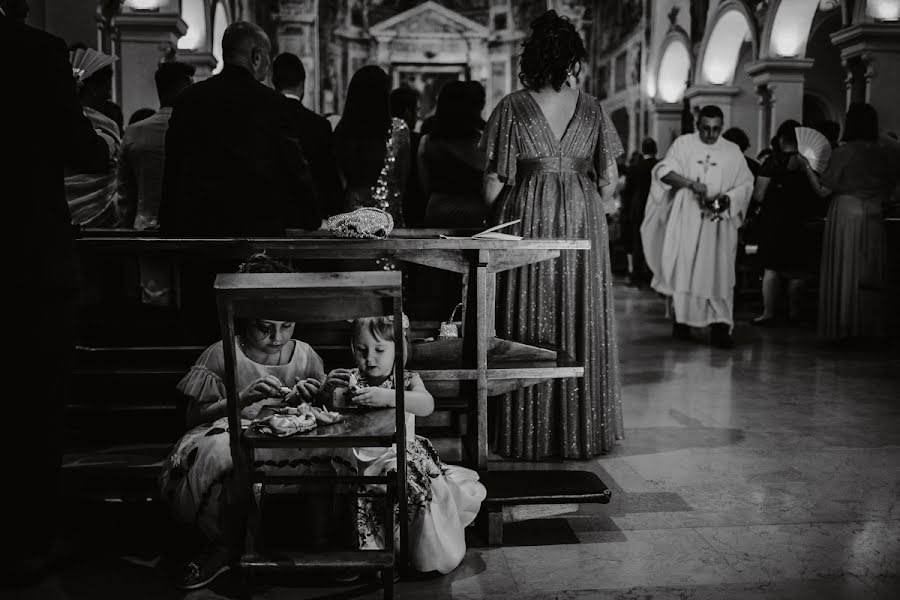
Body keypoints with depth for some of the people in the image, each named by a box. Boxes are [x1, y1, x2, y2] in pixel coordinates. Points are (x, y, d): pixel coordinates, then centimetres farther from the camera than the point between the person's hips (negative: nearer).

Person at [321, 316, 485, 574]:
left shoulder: (407, 380, -1)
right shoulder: (351, 381, 5)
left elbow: (426, 405, -23)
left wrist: (387, 396, -39)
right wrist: (327, 390, -25)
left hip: (401, 454, -1)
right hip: (362, 461, 2)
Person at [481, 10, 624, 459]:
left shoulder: (512, 108, -6)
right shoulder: (591, 109, 1)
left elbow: (493, 184, -8)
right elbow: (609, 178, 3)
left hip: (526, 222, -2)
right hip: (583, 224, 2)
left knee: (528, 325, 4)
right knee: (581, 323, 10)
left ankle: (527, 434, 10)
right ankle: (580, 431, 17)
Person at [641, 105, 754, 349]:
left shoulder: (733, 152, 8)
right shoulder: (683, 144, 4)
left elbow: (746, 184, 9)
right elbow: (663, 170, -7)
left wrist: (727, 198, -11)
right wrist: (691, 183, -22)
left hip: (718, 222, 1)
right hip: (685, 220, -1)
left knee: (718, 273, -6)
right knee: (683, 269, 0)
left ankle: (720, 328, -8)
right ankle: (681, 320, 11)